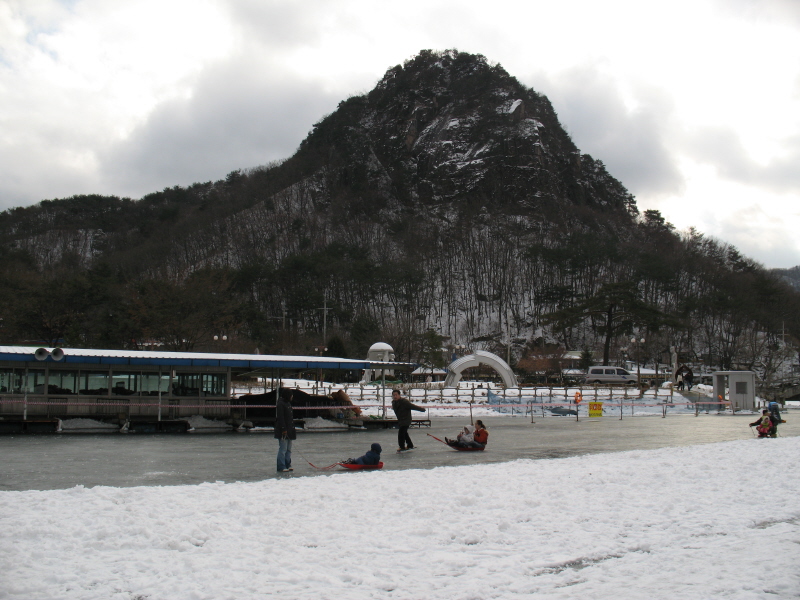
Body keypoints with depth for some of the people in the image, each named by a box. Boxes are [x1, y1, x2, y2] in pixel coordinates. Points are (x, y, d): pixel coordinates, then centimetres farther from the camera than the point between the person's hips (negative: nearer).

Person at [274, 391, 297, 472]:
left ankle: (287, 465, 20)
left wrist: (293, 428, 23)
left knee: (288, 449, 13)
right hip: (283, 431, -10)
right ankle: (281, 467, -6)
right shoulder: (280, 404, -14)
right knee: (283, 449, -8)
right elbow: (280, 418, -20)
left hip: (289, 430, 10)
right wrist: (284, 429, -23)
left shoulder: (288, 403, 17)